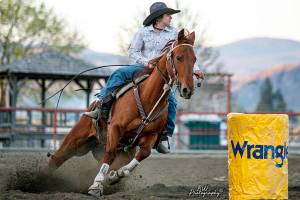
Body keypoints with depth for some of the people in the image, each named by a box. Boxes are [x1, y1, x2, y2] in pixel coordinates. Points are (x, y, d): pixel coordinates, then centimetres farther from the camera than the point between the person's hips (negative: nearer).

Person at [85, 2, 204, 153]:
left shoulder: (174, 33, 9)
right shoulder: (143, 32, 6)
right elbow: (133, 52, 1)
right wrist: (146, 62, -17)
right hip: (141, 67, 0)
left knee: (171, 101, -20)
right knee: (118, 74, -25)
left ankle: (165, 135, -12)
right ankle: (103, 106, -24)